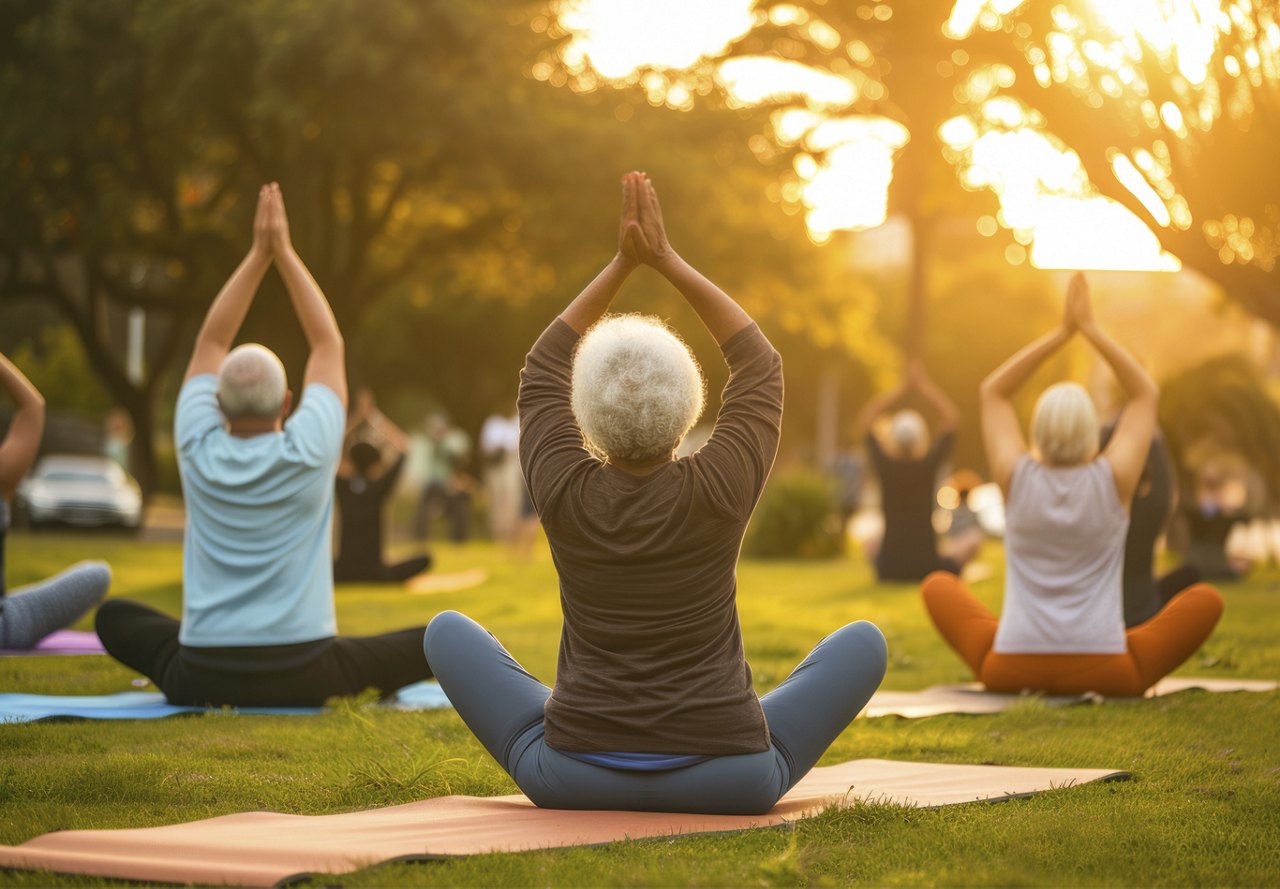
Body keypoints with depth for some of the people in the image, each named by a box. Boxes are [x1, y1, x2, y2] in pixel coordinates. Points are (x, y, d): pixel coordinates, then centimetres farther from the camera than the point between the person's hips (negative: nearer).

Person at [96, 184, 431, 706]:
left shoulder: (200, 451, -3)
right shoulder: (309, 453, -8)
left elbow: (210, 343, 11)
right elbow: (329, 345, 6)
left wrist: (259, 254, 10)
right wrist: (283, 253, 10)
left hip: (203, 679, 1)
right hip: (304, 677, -1)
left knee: (114, 618, 29)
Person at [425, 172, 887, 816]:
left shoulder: (564, 491, -9)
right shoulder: (719, 490, -12)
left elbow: (542, 374, 10)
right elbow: (761, 367, 5)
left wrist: (622, 263, 6)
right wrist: (666, 261, 3)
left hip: (574, 779, 1)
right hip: (728, 783, 0)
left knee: (448, 632, 21)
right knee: (863, 642, 19)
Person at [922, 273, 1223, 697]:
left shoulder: (1016, 477, 0)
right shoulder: (1113, 479, -3)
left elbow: (992, 392, 15)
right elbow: (1146, 394, 12)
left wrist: (1063, 331, 12)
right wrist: (1089, 329, 10)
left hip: (1011, 670, 1)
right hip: (1103, 673, -1)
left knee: (938, 586, 25)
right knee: (1207, 600, 15)